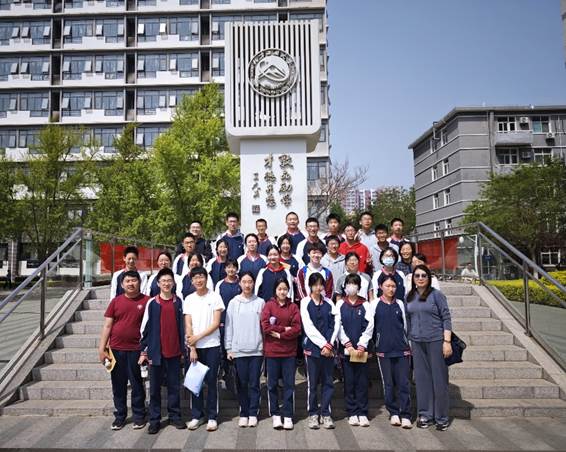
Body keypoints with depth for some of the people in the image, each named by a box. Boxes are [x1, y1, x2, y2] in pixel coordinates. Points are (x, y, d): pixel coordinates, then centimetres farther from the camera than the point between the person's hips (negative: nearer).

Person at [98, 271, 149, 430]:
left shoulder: (146, 301, -3)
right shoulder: (116, 301, 4)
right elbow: (107, 326, 5)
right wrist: (101, 348, 0)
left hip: (136, 350, -2)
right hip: (116, 350, 2)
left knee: (137, 384, 7)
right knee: (118, 385, 12)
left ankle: (139, 416, 21)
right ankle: (120, 416, 26)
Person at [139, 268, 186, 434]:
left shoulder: (178, 302, 4)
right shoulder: (152, 303, -2)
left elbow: (182, 326, 8)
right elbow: (145, 328, 0)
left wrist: (184, 349, 7)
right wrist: (144, 351, -3)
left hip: (174, 352, 2)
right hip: (156, 351, -1)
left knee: (174, 386, 10)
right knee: (155, 387, 7)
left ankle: (175, 416, 23)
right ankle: (154, 419, 18)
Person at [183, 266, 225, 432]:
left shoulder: (215, 297, -3)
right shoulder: (189, 299, 4)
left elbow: (216, 323, -7)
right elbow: (188, 325, 1)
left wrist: (198, 337, -13)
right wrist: (192, 348, -7)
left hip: (212, 345, -2)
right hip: (195, 347, 2)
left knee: (211, 381, 2)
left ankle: (212, 417, 14)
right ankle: (197, 415, 21)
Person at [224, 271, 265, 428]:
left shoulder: (260, 302, 3)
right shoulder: (233, 303, 3)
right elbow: (229, 326, 4)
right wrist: (228, 348, 1)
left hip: (256, 349, 0)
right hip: (239, 350, 0)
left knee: (254, 383, 5)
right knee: (242, 383, 7)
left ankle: (253, 413, 17)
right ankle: (243, 414, 19)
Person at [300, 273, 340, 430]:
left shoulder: (329, 303, 9)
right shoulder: (305, 302, 0)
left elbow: (336, 323, 4)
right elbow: (308, 327, -7)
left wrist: (330, 344, -7)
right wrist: (323, 344, -10)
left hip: (329, 348, 3)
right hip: (312, 347, -3)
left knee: (328, 382, 5)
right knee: (312, 382, 4)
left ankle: (325, 414, 17)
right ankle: (313, 414, 16)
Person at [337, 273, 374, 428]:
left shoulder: (365, 305, 5)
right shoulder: (340, 304, 6)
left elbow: (369, 327, -1)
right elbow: (338, 326, 0)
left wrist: (361, 346, -11)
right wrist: (348, 344, -10)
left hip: (361, 349, 0)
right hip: (346, 348, 0)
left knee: (362, 381, 2)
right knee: (349, 381, 4)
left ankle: (362, 413, 10)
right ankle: (352, 413, 13)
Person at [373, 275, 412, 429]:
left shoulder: (400, 304, 7)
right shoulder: (375, 305, 1)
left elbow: (406, 325, 12)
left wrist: (409, 346, 12)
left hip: (402, 349, 1)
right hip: (383, 350, -1)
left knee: (404, 383, 0)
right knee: (388, 384, 6)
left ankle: (405, 415, 7)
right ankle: (393, 413, 19)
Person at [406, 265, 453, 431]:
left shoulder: (436, 294, -4)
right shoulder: (409, 297, 8)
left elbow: (446, 318, -6)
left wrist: (447, 341, -12)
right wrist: (408, 342, 12)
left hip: (436, 341, -4)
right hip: (417, 342, 4)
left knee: (439, 378, 3)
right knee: (422, 378, 8)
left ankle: (441, 417, 16)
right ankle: (425, 415, 20)